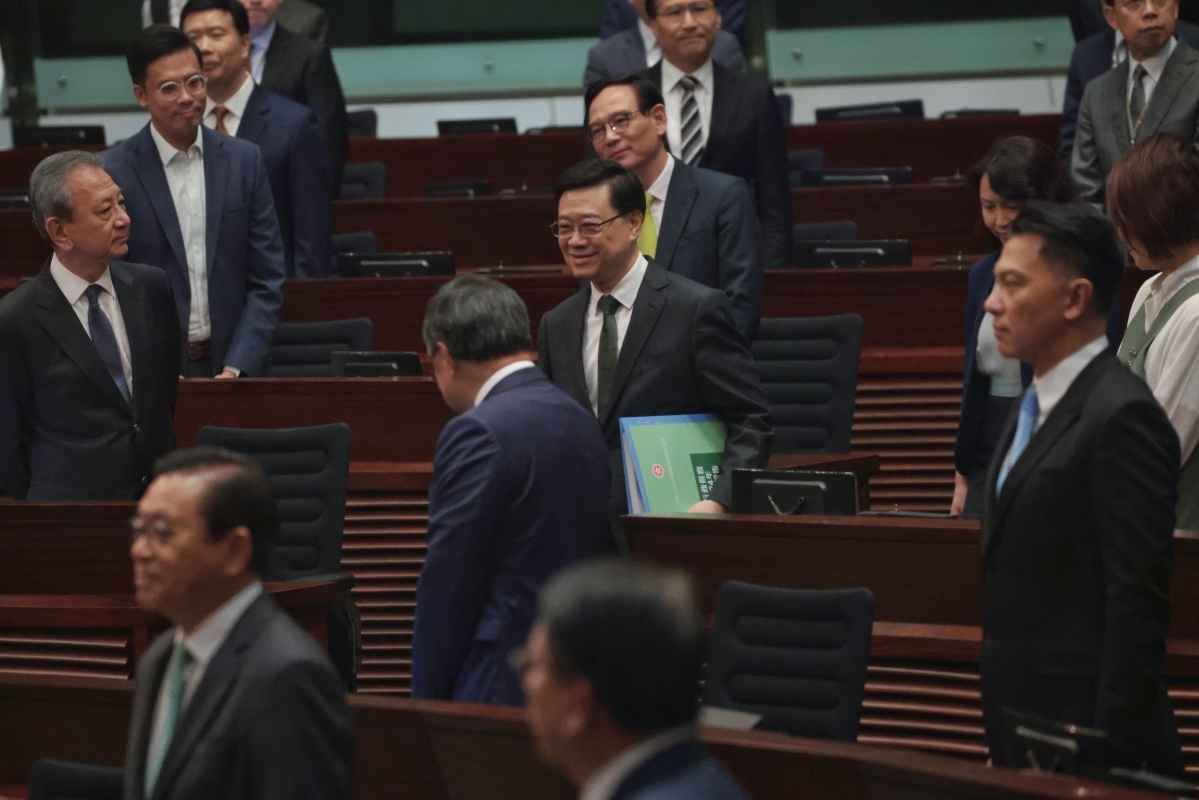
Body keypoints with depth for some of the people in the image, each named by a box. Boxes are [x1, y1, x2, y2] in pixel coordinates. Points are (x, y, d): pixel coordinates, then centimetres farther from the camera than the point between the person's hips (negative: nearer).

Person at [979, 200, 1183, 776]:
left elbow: (1138, 600, -19)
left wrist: (1108, 752, -20)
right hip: (1022, 731, 9)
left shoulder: (1122, 417, -15)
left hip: (1084, 734, -9)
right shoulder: (1035, 410, 14)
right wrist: (1003, 745, 18)